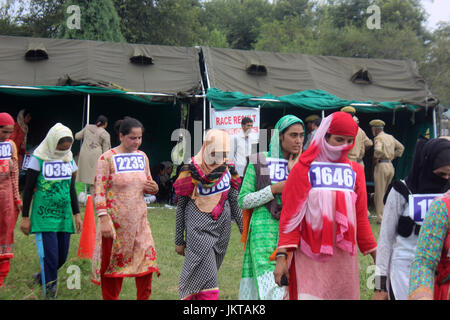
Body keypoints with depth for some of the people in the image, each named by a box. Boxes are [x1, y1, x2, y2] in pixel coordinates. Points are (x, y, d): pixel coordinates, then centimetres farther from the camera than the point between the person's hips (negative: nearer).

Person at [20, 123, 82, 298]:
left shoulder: (69, 160, 8)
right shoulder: (39, 159, -7)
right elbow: (28, 190, -3)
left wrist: (77, 214, 13)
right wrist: (25, 217, -4)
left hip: (64, 215, 5)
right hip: (44, 215, -5)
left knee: (62, 256, 8)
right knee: (51, 255, -11)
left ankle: (42, 276, 35)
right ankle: (51, 290, 2)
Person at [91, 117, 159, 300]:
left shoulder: (142, 157, 9)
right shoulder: (107, 158, -9)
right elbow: (99, 191, -12)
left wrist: (153, 188, -3)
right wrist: (103, 219, -20)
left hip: (139, 220, 5)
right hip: (115, 221, -5)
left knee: (147, 258, 1)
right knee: (113, 263, 5)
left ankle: (144, 298, 16)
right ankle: (110, 298, 21)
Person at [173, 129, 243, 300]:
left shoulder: (229, 169, 5)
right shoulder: (191, 171, -7)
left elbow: (234, 203, 13)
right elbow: (181, 207, 0)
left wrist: (244, 230, 9)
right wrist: (179, 240, 2)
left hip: (222, 228, 5)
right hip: (198, 229, -5)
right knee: (208, 279, -12)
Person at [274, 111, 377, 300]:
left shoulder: (355, 171, 12)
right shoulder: (305, 168, -1)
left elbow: (361, 217, 17)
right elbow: (290, 214, -4)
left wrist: (374, 254, 18)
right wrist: (282, 255, -12)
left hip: (344, 257, 5)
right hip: (309, 257, -4)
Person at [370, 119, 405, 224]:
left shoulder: (378, 138, -9)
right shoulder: (391, 137, 14)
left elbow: (378, 149, -28)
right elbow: (401, 147, 24)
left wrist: (375, 159, -12)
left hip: (381, 166, -7)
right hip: (391, 166, 7)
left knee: (379, 194, -1)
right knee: (384, 192, 17)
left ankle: (381, 218, -2)